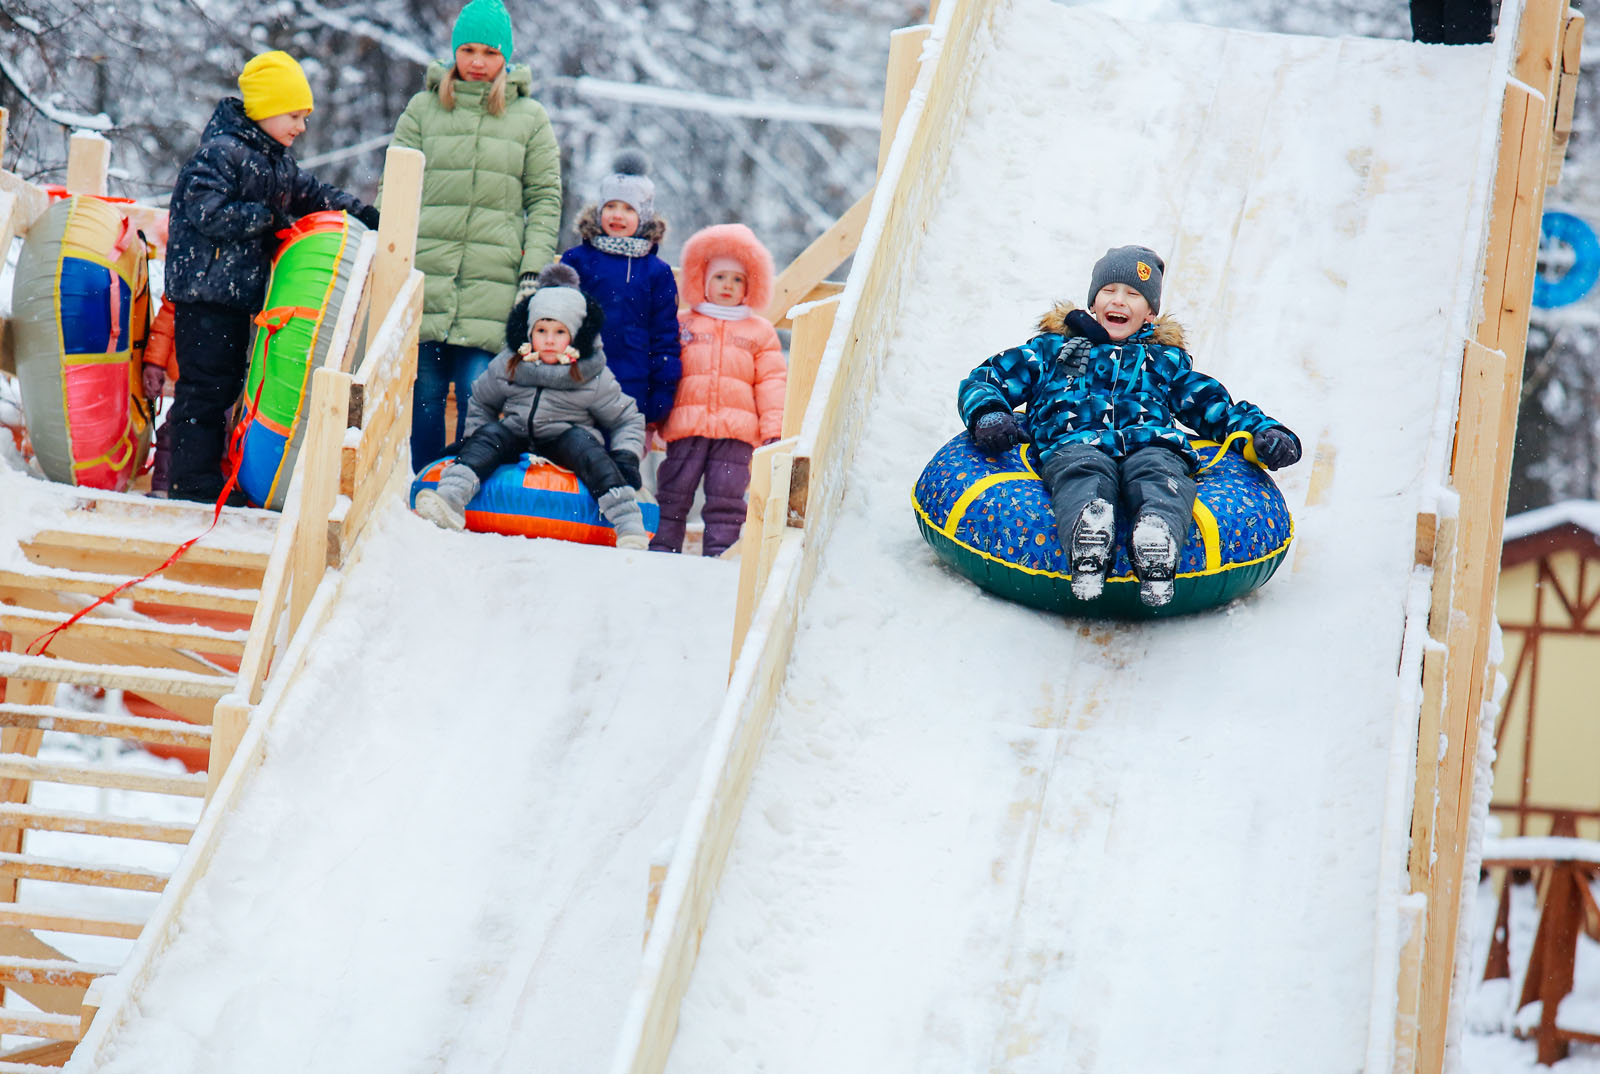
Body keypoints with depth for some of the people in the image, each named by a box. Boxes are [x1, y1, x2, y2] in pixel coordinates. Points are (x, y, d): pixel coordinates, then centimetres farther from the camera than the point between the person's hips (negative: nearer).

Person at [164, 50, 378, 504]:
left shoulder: (279, 161, 14)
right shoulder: (222, 152, -15)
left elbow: (309, 192, 26)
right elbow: (208, 211, -23)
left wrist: (359, 212, 13)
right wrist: (268, 217, -18)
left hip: (239, 293, 10)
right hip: (205, 291, -10)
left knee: (227, 382, 13)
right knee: (205, 384, -7)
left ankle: (207, 474, 19)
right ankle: (196, 483, -5)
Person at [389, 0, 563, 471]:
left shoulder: (530, 118, 10)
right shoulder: (423, 108, 11)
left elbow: (545, 198, 10)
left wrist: (534, 268, -1)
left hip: (493, 285, -1)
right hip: (424, 277, 1)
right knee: (422, 393, 1)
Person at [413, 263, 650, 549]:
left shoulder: (593, 377, -4)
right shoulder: (506, 367, 2)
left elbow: (627, 420, 5)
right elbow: (480, 404, 20)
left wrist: (625, 457, -11)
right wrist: (474, 440, 7)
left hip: (562, 443, -2)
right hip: (517, 439, 2)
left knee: (579, 440, -33)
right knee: (490, 434, -26)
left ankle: (628, 523, -42)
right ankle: (451, 499, -49)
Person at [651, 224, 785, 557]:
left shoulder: (760, 332, 16)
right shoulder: (681, 324, 14)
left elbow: (771, 382, 12)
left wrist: (774, 430, 3)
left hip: (736, 429, 0)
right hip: (685, 426, 0)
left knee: (726, 498, -3)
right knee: (673, 493, -2)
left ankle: (718, 555, -1)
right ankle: (663, 549, 5)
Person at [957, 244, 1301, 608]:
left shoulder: (1167, 359, 40)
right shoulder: (1052, 348, 35)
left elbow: (1214, 406, 36)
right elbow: (984, 381, 29)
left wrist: (1262, 430, 15)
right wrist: (987, 414, 4)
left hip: (1151, 444, 2)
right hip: (1074, 444, -2)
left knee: (1158, 473, -38)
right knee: (1085, 472, -41)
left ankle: (1156, 543, -70)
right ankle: (1087, 544, -73)